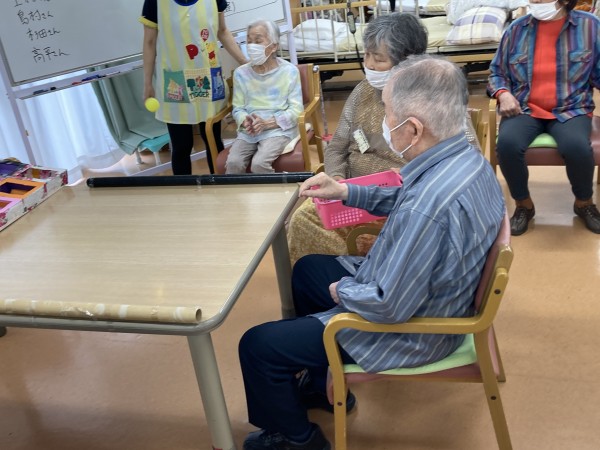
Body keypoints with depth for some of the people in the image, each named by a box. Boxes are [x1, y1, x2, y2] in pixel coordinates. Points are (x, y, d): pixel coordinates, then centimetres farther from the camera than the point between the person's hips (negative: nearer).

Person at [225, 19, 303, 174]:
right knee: (233, 163, -23)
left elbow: (296, 110, -4)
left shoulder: (289, 71, -1)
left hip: (278, 129, -3)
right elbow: (237, 108, 9)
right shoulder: (241, 73, 8)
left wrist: (268, 123, -15)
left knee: (259, 163, -29)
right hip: (248, 131, 3)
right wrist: (245, 121, -15)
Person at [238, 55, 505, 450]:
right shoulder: (467, 157, -7)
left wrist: (341, 290, -11)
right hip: (429, 291, 10)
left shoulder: (429, 206, -38)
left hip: (409, 326, -10)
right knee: (307, 269, 26)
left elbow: (390, 307, -30)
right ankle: (323, 381, 41)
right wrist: (347, 192, 4)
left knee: (256, 346, -3)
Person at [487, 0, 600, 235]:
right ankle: (524, 205, -4)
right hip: (525, 109, 1)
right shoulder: (517, 28, 6)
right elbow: (497, 72, 13)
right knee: (507, 144, -32)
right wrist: (503, 94, -7)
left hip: (571, 109, -1)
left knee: (577, 147, -33)